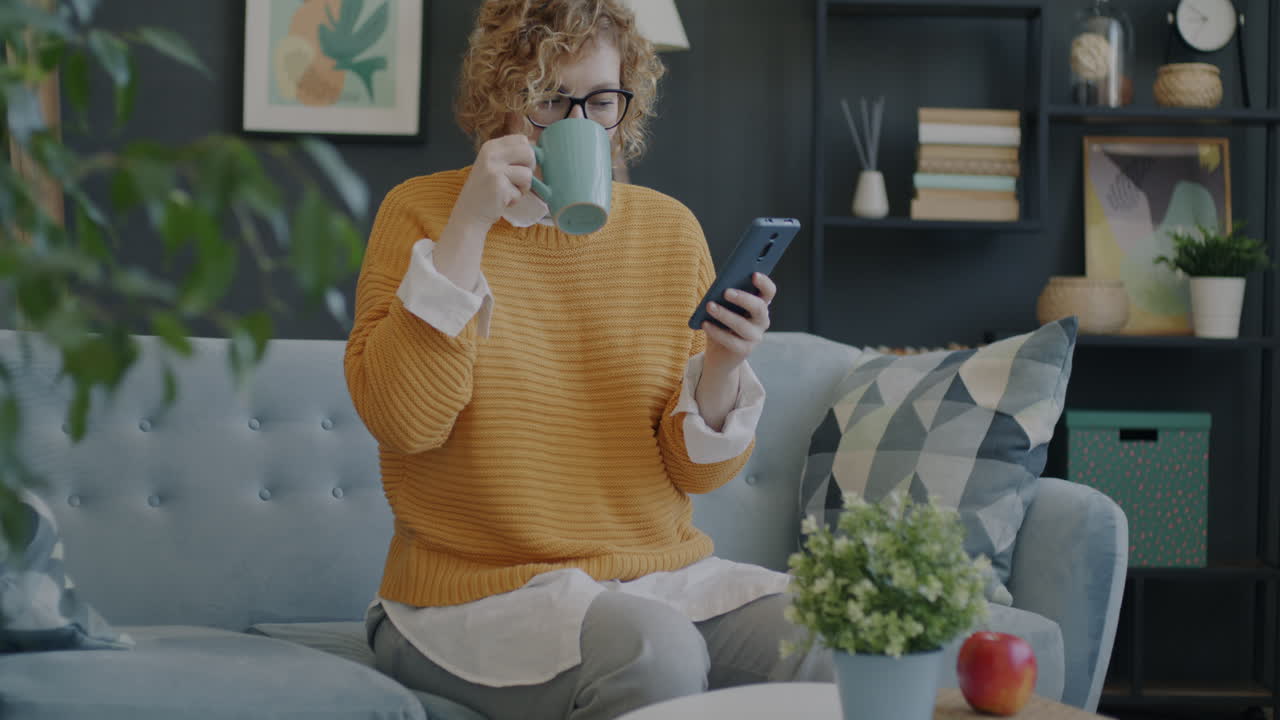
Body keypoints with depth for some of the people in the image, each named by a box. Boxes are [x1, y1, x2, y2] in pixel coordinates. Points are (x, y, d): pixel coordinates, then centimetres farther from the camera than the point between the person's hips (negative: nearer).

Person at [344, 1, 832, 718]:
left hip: (664, 572, 3)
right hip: (480, 588, -3)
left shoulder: (669, 228, 8)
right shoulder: (423, 211, -1)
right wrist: (469, 225, -18)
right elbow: (402, 418, -17)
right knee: (656, 652, -31)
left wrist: (722, 366, -16)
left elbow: (698, 470, 6)